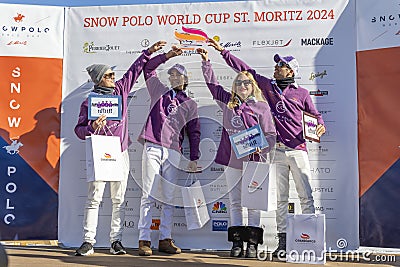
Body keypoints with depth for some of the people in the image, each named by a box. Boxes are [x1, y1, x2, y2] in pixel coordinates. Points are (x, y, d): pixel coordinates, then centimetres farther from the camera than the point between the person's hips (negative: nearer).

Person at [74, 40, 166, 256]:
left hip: (121, 153, 4)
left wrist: (149, 52, 19)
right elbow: (79, 130, 2)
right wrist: (92, 127, -17)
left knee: (119, 199, 4)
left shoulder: (121, 89, 11)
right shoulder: (89, 101, 1)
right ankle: (88, 241, 0)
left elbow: (134, 70, 20)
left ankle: (116, 240, 10)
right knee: (94, 199, -4)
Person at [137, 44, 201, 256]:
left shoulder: (189, 104, 15)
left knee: (169, 198, 4)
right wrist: (168, 55, 9)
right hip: (152, 149, -1)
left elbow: (194, 132, 13)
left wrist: (194, 158, 6)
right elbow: (149, 68, 16)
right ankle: (144, 240, -2)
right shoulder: (159, 91, 16)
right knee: (148, 195, -5)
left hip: (173, 153, 1)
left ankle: (165, 239, 11)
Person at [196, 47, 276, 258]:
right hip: (232, 161, 3)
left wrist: (262, 148, -17)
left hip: (253, 162, -3)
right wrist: (206, 62, 15)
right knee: (235, 203, 8)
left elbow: (270, 134, 1)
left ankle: (252, 243, 7)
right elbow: (212, 84, 20)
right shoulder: (228, 103, 11)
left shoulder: (261, 107, 2)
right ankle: (237, 243, 14)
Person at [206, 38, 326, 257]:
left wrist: (320, 126, -9)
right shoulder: (268, 85, 12)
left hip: (298, 150, -2)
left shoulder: (302, 93, 7)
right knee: (281, 198, 6)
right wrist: (223, 51, 12)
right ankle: (282, 241, 10)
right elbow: (245, 69, 12)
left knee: (306, 196, -2)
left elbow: (314, 114, 13)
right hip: (278, 151, 2)